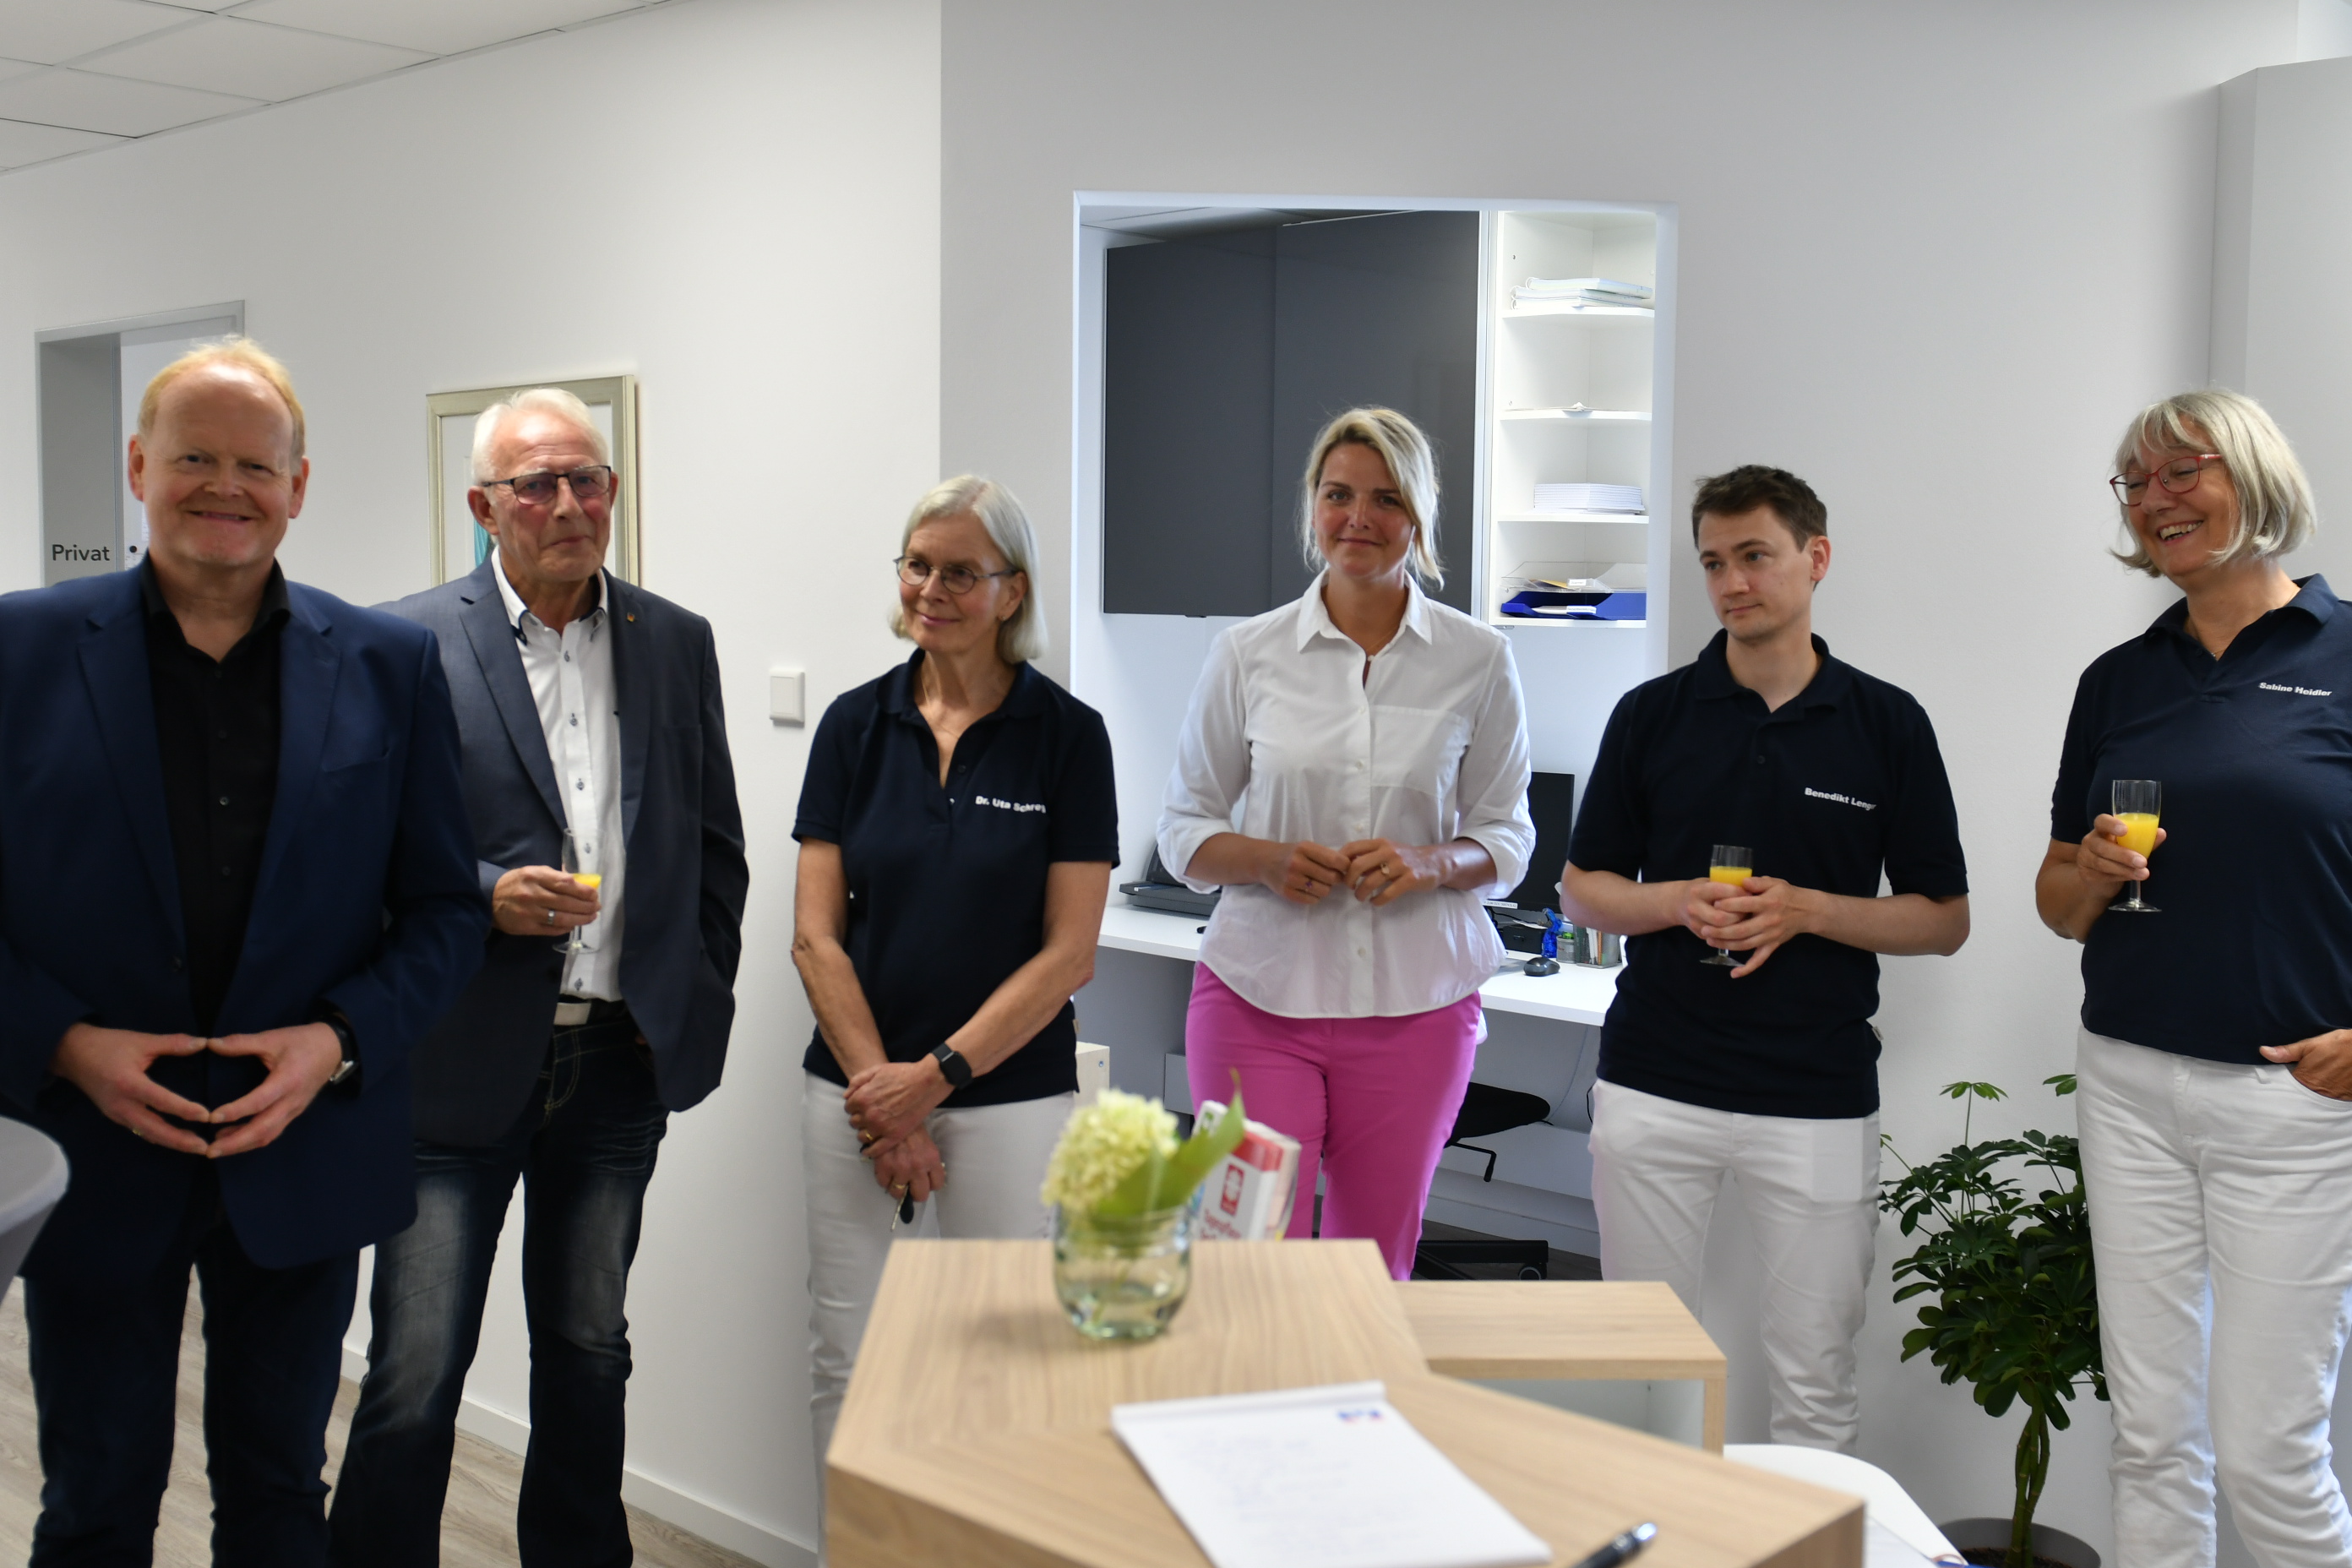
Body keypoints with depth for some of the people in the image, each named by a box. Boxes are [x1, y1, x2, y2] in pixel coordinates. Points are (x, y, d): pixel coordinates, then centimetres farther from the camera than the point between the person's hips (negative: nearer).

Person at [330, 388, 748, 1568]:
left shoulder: (677, 643, 7)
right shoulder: (408, 643, -5)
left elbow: (714, 845, 12)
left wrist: (699, 1003, 6)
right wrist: (482, 895, -19)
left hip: (622, 1061, 4)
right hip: (462, 1060, -3)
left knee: (589, 1353, 18)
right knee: (414, 1376, 1)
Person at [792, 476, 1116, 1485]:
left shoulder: (1067, 735, -4)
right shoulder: (856, 724, 3)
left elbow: (1067, 954, -7)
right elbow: (816, 936, 0)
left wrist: (936, 1076, -12)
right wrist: (882, 1101, -8)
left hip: (1009, 1092, -2)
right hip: (856, 1089, 2)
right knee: (846, 1361, 8)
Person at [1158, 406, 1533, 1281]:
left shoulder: (1480, 661, 3)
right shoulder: (1245, 655, 3)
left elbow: (1508, 838, 9)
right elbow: (1183, 830, 8)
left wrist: (1428, 864, -12)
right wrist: (1269, 860, -12)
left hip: (1415, 1003, 1)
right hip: (1259, 992, 0)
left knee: (1374, 1268, 9)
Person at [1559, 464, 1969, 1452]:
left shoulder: (1889, 724, 2)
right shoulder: (1652, 715, 4)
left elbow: (1944, 919, 5)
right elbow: (1583, 890, 9)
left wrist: (1805, 909, -12)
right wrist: (1680, 903, -11)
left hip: (1819, 1098, -1)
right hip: (1653, 1085, 1)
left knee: (1814, 1387, 6)